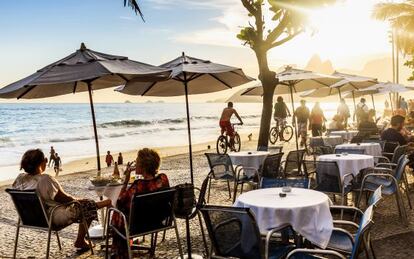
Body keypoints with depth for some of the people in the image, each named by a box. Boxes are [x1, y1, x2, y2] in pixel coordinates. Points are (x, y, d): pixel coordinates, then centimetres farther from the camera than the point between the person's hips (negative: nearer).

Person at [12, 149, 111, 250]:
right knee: (88, 206, 8)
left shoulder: (20, 178, -4)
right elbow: (63, 198, -18)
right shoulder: (45, 179, -28)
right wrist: (77, 199, 0)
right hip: (53, 219, -10)